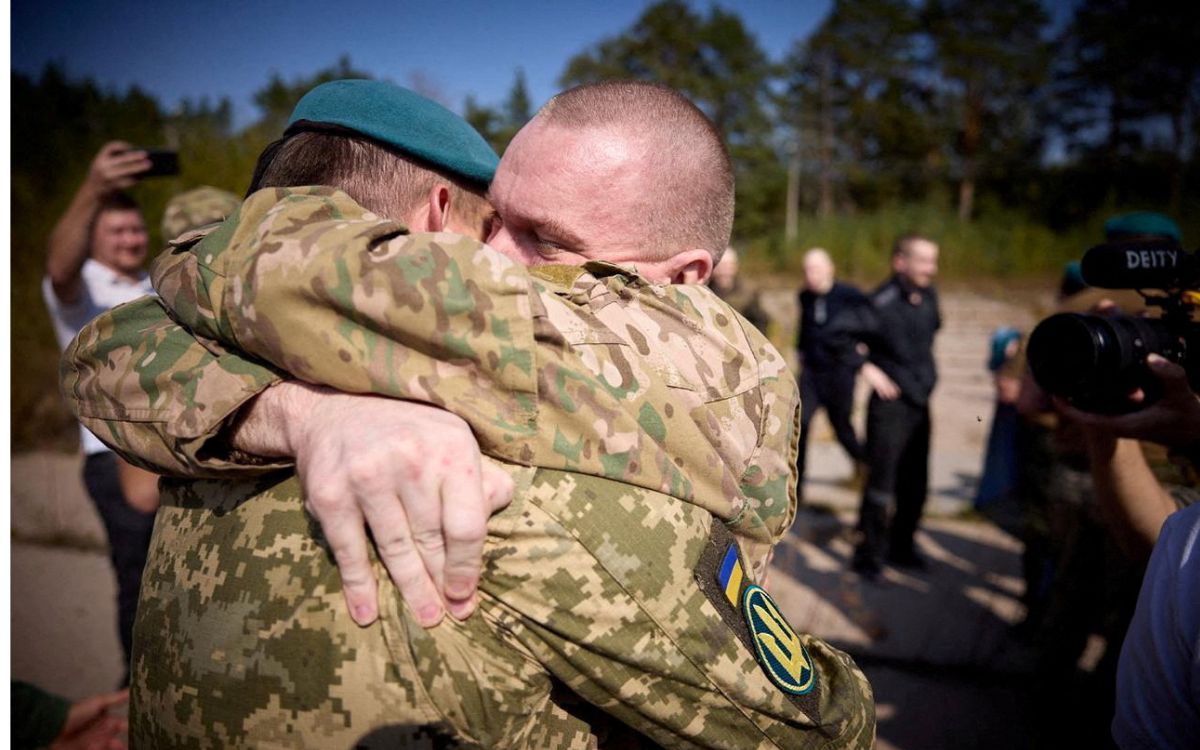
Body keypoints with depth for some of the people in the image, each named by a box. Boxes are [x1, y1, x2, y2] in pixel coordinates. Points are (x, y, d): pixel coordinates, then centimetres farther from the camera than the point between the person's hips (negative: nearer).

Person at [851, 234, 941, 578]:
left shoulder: (928, 297, 5)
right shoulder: (881, 303, -18)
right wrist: (867, 369, -20)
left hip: (920, 404, 7)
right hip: (890, 404, -7)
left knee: (915, 484, 14)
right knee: (881, 484, -2)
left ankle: (901, 547, 31)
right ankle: (869, 554, 13)